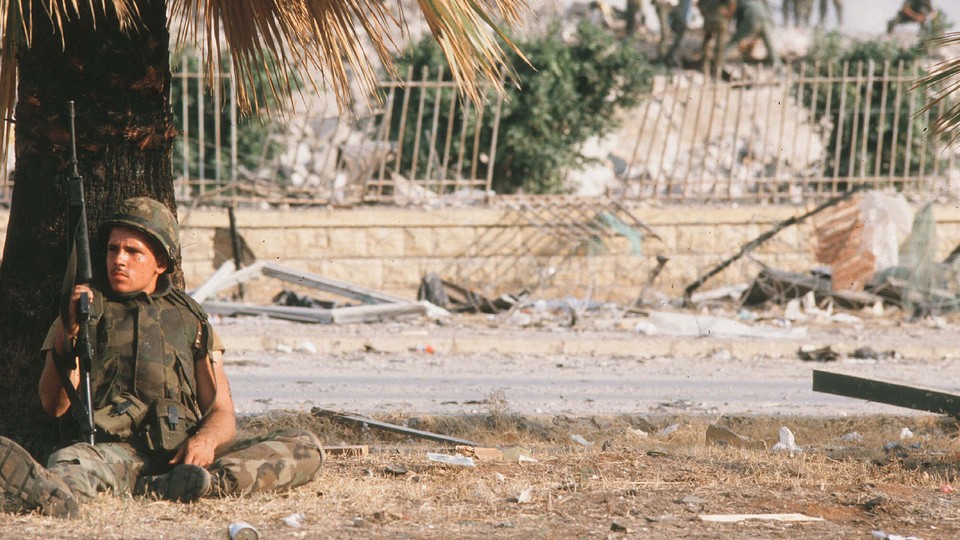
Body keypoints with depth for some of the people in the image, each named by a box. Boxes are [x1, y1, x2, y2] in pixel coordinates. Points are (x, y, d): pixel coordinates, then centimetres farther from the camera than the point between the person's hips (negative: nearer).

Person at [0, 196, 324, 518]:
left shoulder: (191, 320, 23)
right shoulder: (86, 313, 18)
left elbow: (222, 412, 16)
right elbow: (55, 404, 4)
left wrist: (207, 438, -9)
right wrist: (67, 336, -13)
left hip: (181, 456, 3)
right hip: (114, 451, -3)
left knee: (305, 447, -19)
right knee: (69, 462, -38)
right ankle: (54, 493, -77)